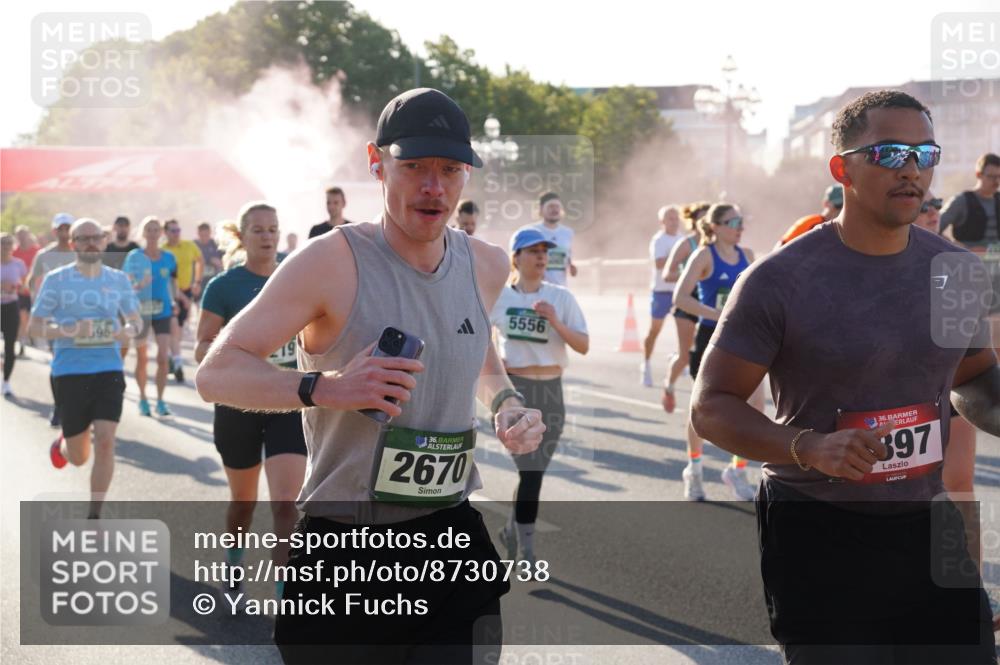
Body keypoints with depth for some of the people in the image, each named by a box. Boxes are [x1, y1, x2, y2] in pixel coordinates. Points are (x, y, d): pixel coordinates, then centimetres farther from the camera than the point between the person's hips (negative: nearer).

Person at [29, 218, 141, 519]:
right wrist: (67, 331, -18)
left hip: (109, 371, 2)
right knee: (78, 457, 6)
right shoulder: (56, 280, -2)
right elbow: (35, 326, 0)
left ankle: (94, 516, 0)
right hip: (70, 373, -1)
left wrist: (126, 331, -7)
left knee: (105, 442, -14)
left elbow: (135, 321, 17)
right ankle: (61, 445, 46)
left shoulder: (118, 280, 6)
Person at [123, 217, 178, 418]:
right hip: (141, 311, -1)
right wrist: (139, 285, -28)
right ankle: (142, 398, 26)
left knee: (163, 357, -9)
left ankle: (160, 401, -1)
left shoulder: (168, 258, 2)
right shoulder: (134, 257, -4)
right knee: (142, 358, 9)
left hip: (163, 312, 1)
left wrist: (173, 303, 9)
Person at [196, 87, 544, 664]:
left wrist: (507, 402, 5)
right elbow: (217, 373, -14)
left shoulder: (487, 266, 5)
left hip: (452, 538, 4)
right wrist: (323, 387, -30)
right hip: (345, 553, -4)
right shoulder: (332, 262, -13)